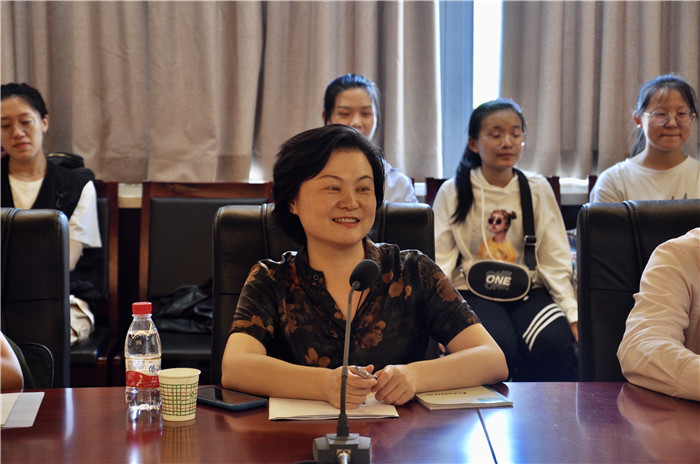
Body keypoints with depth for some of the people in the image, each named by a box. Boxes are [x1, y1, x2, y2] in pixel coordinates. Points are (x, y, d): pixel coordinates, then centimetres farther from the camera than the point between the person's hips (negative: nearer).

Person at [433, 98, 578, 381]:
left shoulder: (537, 189, 8)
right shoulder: (453, 193, 3)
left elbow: (554, 260, 5)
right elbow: (440, 260, -2)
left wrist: (573, 312, -7)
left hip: (528, 291, 2)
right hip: (473, 292, -2)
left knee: (555, 342, -29)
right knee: (499, 346, -33)